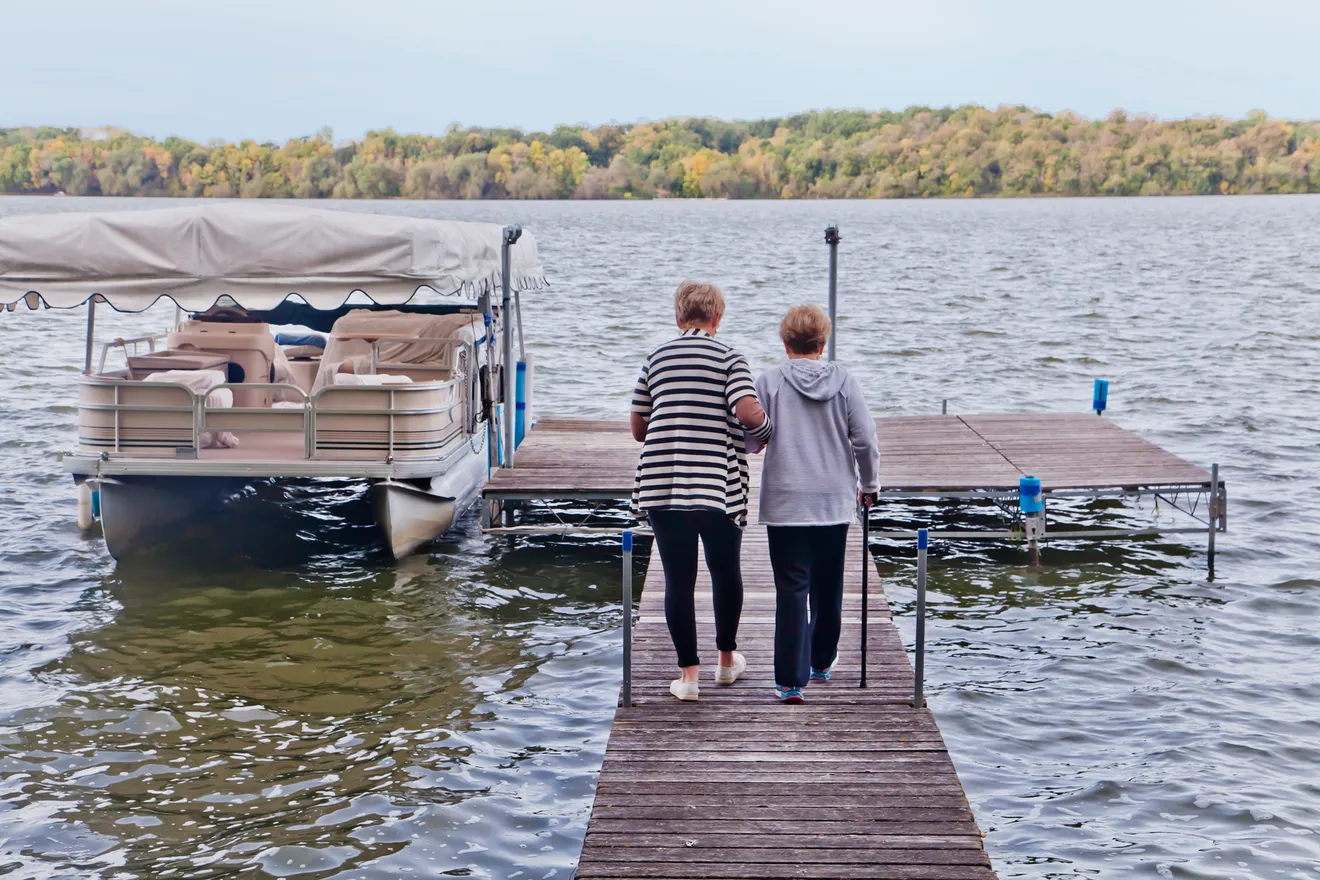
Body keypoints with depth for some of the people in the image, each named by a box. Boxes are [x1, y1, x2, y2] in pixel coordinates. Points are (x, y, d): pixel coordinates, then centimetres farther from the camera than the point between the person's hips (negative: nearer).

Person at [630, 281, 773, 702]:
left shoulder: (655, 359, 11)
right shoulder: (728, 358, -1)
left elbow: (638, 428, 14)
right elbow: (748, 412, -15)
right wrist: (769, 432, 5)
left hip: (661, 485, 2)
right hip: (718, 484, -2)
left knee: (678, 579, 6)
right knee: (725, 572, 17)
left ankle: (688, 673, 7)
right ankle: (727, 659, 31)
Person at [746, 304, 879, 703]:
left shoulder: (769, 382, -5)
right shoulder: (844, 381, -1)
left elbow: (751, 439, -5)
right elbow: (865, 438, -3)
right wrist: (869, 484, 11)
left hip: (785, 503, -2)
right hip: (835, 502, 2)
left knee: (792, 589, -1)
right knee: (828, 587, 18)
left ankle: (791, 679, -7)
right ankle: (822, 661, 35)